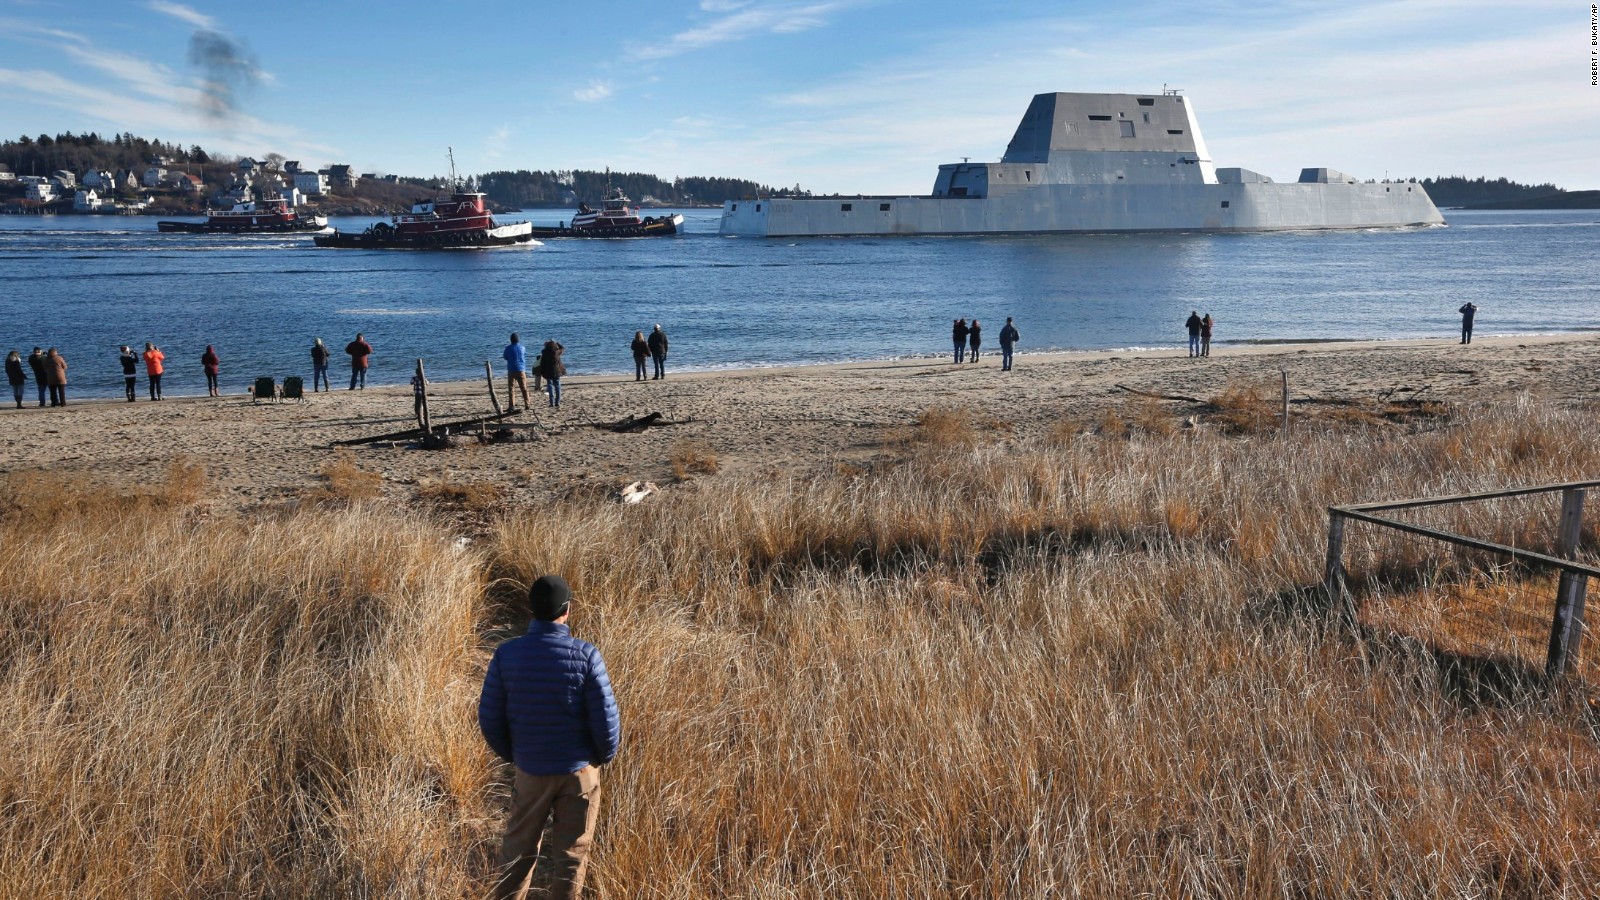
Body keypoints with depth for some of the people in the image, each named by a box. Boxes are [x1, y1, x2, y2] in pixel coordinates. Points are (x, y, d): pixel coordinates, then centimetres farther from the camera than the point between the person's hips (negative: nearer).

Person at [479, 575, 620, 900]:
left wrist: (511, 754, 12)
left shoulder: (507, 653, -11)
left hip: (530, 769, 2)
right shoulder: (585, 655, -18)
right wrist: (605, 756, 5)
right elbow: (606, 719, -16)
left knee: (518, 848, 20)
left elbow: (489, 718, -6)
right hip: (579, 770, -2)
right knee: (571, 852, 13)